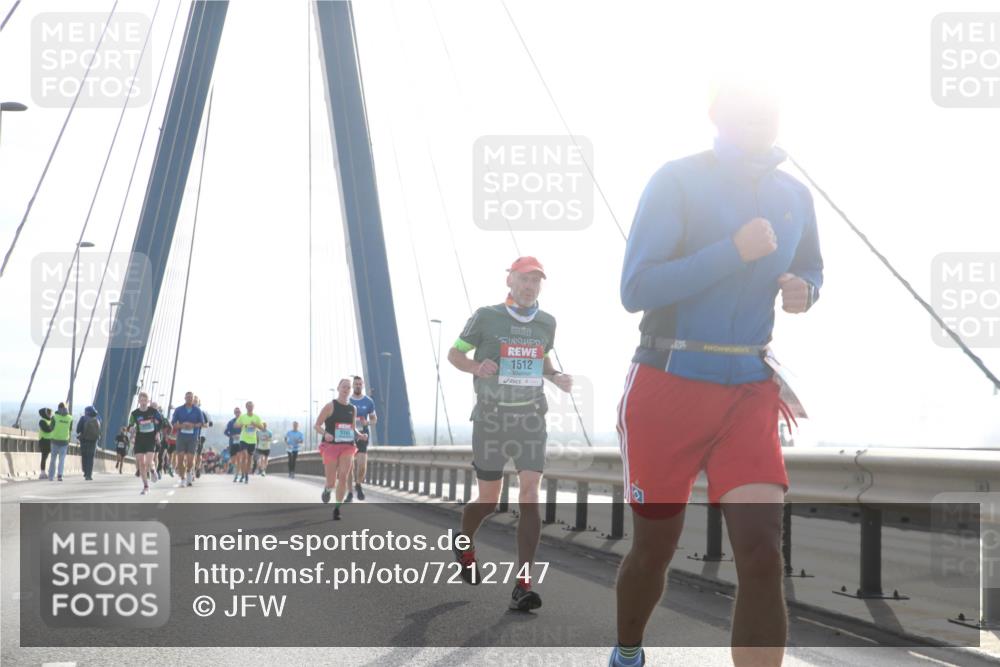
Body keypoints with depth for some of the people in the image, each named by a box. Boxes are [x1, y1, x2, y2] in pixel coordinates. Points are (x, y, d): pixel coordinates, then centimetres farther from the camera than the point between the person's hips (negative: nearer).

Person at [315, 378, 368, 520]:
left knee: (343, 477, -14)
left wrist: (360, 435, 0)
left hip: (347, 447, 3)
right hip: (330, 445, -3)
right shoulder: (330, 406, -4)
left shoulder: (353, 409, 10)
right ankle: (327, 489, 37)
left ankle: (337, 509, -5)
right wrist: (325, 433, -23)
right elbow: (316, 425, -3)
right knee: (332, 482, -1)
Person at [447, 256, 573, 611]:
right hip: (491, 417, -2)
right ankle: (464, 545, 39)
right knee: (488, 499, 4)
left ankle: (523, 584, -11)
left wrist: (556, 377, 4)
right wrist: (476, 367, -18)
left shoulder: (547, 322, 7)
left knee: (530, 493, -11)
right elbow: (454, 353, 3)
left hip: (531, 416, 3)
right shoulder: (486, 317, -4)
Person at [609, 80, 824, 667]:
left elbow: (811, 270, 23)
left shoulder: (793, 195, 5)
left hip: (750, 392, 3)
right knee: (654, 549, 10)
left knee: (762, 556, -12)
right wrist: (735, 251, -25)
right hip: (669, 388, -3)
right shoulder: (679, 181, -10)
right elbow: (636, 289, -19)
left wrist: (804, 292, -2)